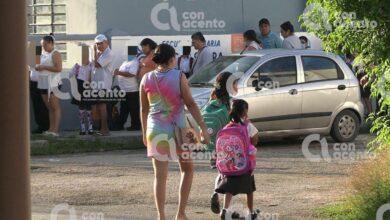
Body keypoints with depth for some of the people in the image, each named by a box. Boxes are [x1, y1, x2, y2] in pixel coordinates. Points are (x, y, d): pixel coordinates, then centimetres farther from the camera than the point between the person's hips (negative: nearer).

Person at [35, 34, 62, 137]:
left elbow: (58, 68, -18)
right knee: (49, 107, 9)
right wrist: (38, 67, 9)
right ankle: (51, 129, 10)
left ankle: (56, 129, -11)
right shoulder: (44, 54, 18)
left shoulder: (55, 54, -7)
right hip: (44, 83, 9)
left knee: (55, 107, -8)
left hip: (52, 83, -9)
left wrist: (44, 67, -17)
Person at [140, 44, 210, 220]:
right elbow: (190, 104, -12)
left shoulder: (147, 79, 1)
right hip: (177, 129, -2)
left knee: (160, 176, 6)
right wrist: (203, 127, -10)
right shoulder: (179, 77, -8)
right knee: (187, 169, 17)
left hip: (155, 131, 2)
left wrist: (145, 132, 20)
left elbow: (144, 109, 8)